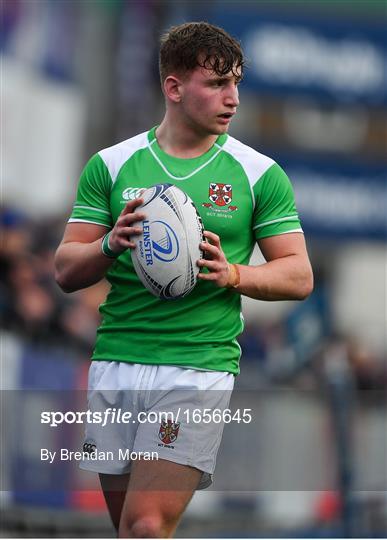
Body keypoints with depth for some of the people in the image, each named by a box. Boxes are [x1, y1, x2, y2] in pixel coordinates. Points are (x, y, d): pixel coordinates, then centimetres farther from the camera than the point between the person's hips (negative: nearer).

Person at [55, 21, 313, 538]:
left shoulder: (259, 174, 3)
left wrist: (231, 273, -13)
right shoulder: (110, 165, 8)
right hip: (115, 359, 3)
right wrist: (112, 244, -13)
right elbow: (67, 271, 8)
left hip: (201, 365, -3)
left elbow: (299, 276, 5)